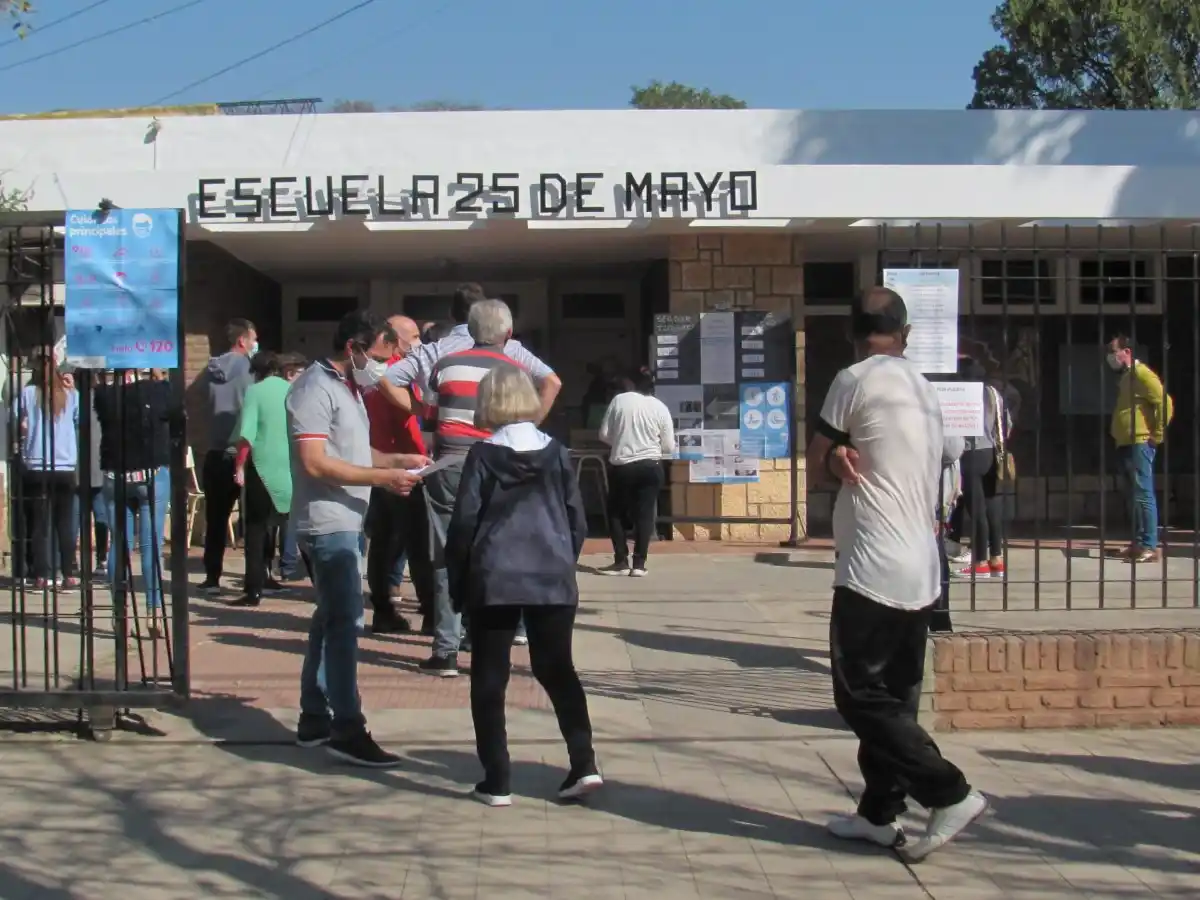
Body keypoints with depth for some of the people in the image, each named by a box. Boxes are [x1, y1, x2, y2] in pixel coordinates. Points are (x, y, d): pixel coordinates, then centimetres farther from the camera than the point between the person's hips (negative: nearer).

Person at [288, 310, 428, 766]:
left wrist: (398, 460, 11)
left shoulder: (347, 388, 17)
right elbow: (315, 463, -23)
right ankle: (347, 728, -8)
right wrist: (383, 477, -21)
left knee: (331, 618, 13)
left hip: (345, 522, 10)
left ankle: (314, 718, 21)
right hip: (327, 523, -10)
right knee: (344, 620, -10)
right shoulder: (316, 389, -14)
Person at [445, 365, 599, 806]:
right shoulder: (556, 453, 4)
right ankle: (584, 765, 5)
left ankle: (497, 782, 6)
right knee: (557, 669, 15)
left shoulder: (483, 455, -4)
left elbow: (464, 522, -5)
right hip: (553, 579, 3)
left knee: (489, 679, 6)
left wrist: (458, 583, 5)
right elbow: (577, 520, 7)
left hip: (493, 580, -3)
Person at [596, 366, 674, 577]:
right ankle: (639, 563, 2)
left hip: (621, 466, -1)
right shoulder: (660, 407, 1)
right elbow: (669, 447, 3)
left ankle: (621, 562, 8)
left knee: (616, 513, 12)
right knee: (644, 514, 5)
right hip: (650, 467, 1)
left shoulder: (619, 400, -2)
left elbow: (604, 435, 1)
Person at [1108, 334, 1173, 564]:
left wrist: (1157, 435, -14)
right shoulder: (1125, 377, 19)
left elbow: (1166, 403, -17)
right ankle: (1138, 543, 16)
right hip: (1125, 445, 10)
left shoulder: (1141, 374, -10)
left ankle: (1150, 546, -10)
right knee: (1134, 496, 11)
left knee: (1143, 495, -10)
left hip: (1139, 444, -10)